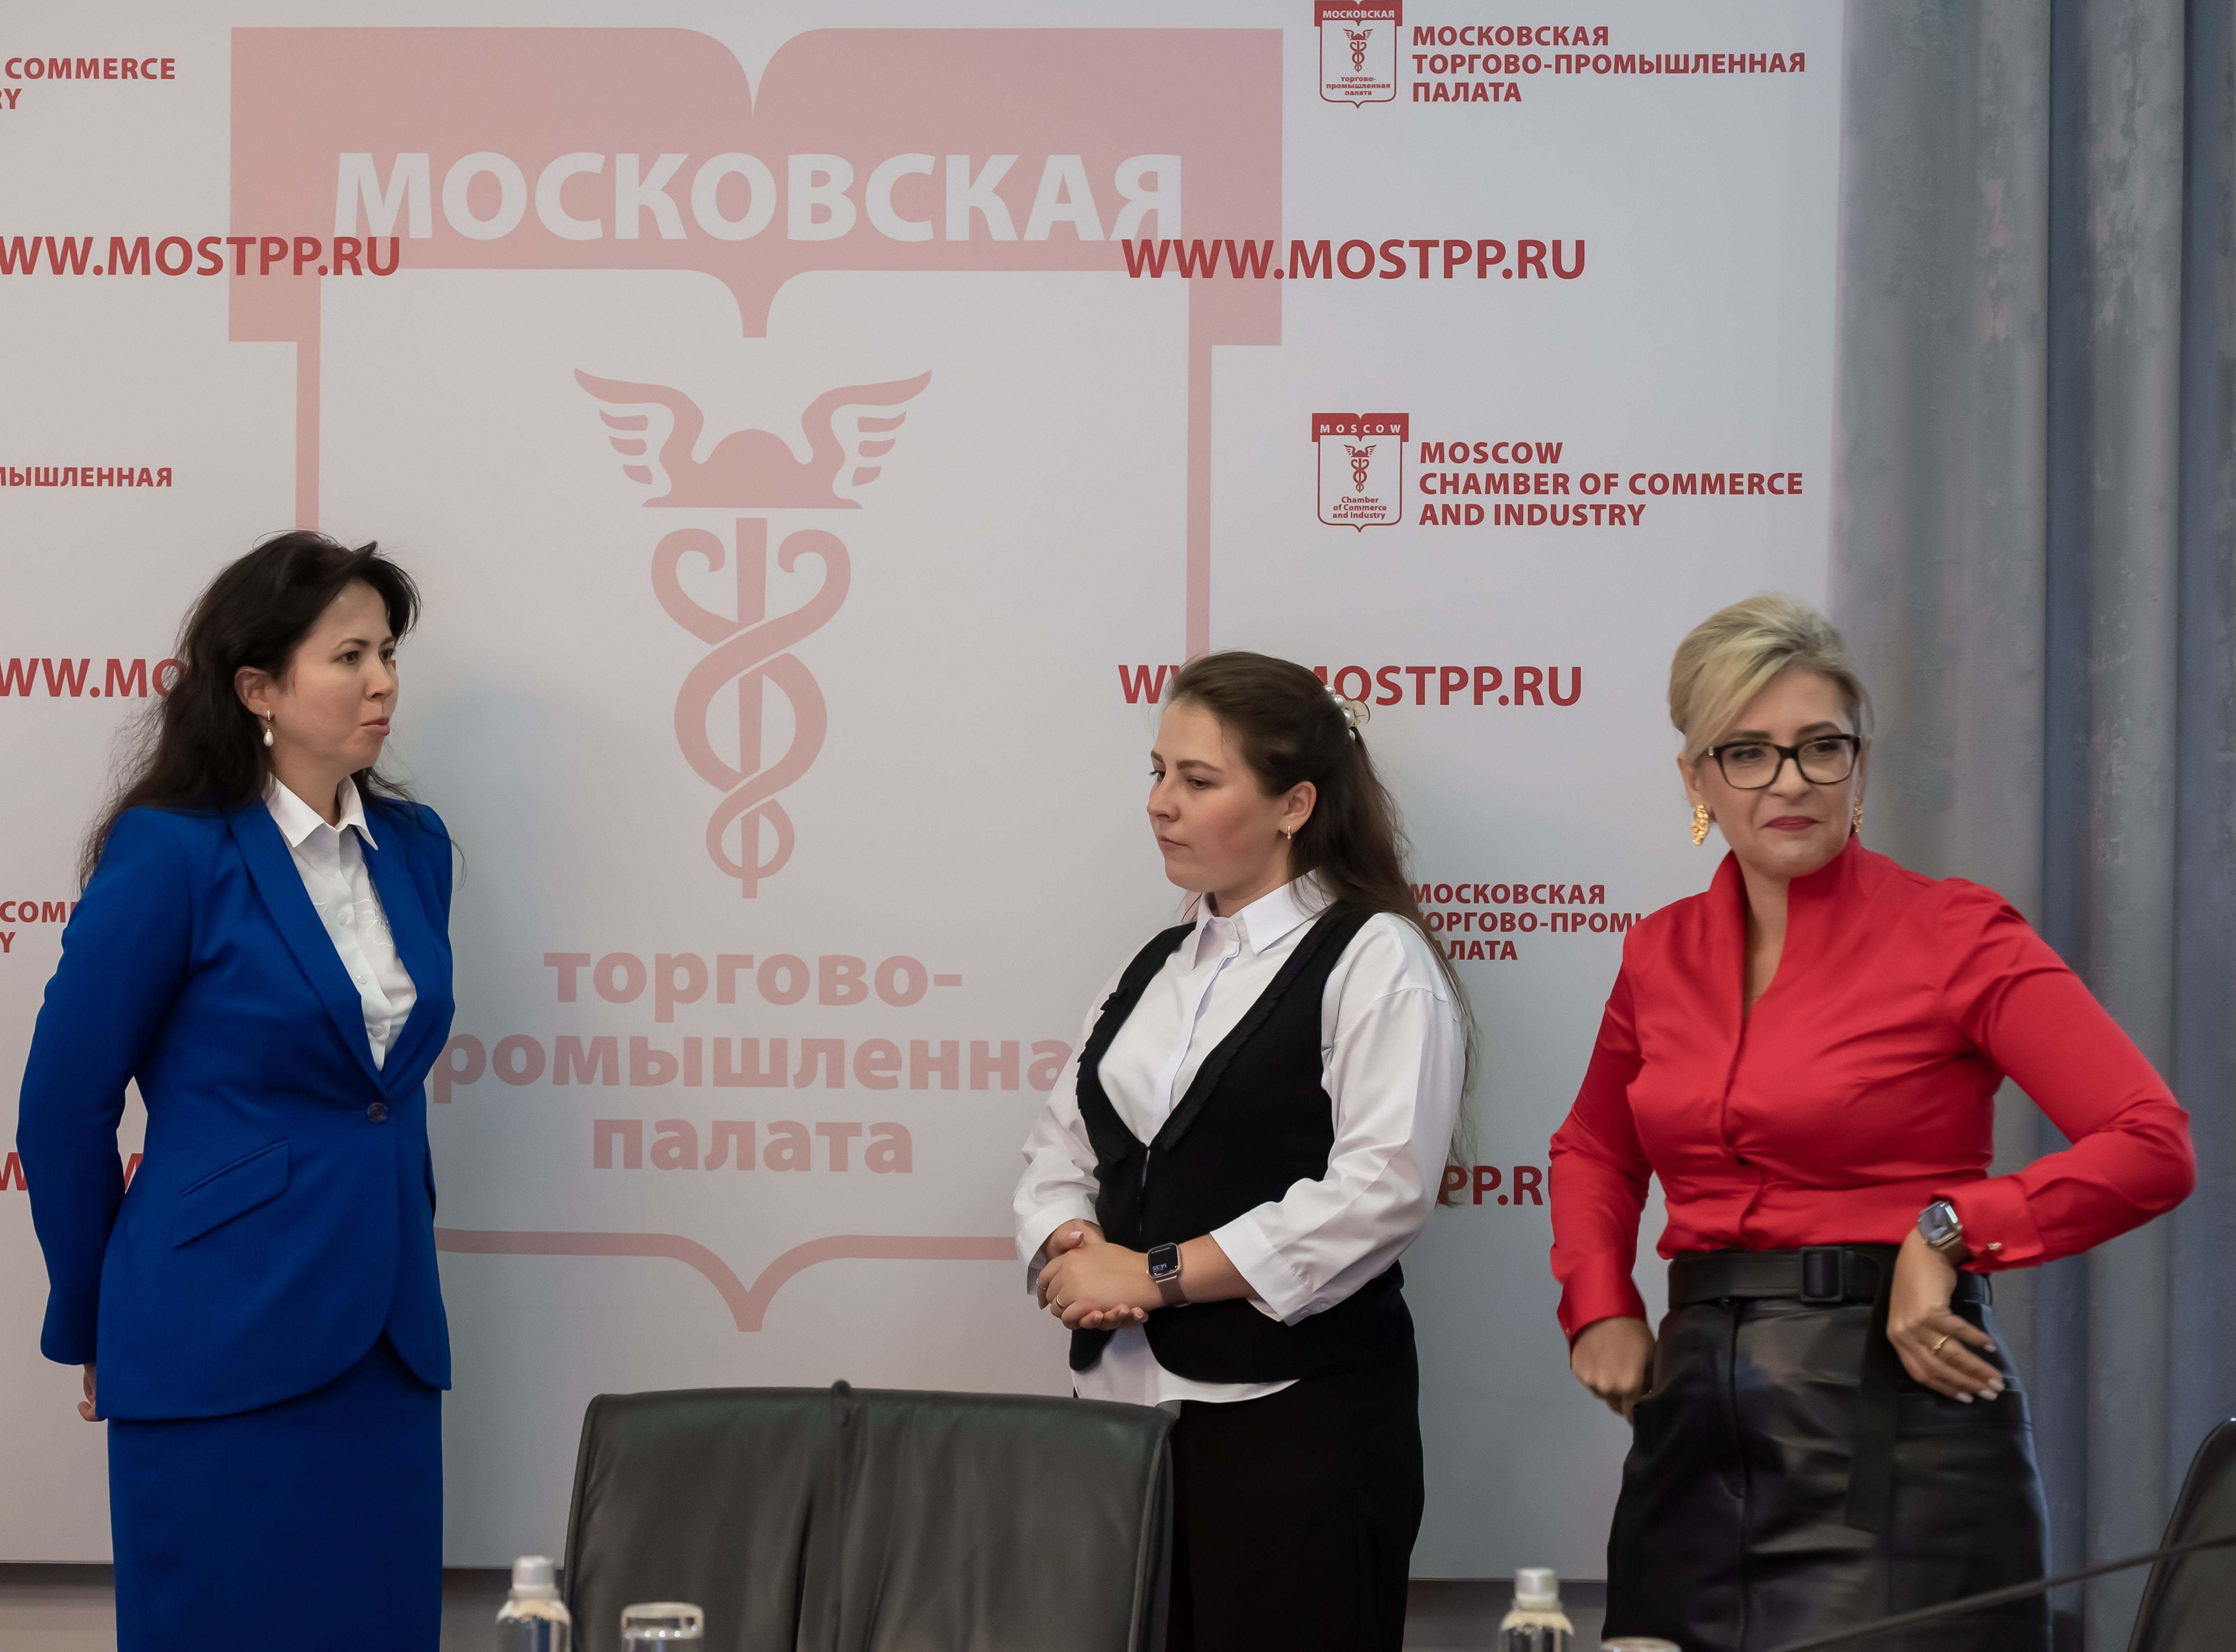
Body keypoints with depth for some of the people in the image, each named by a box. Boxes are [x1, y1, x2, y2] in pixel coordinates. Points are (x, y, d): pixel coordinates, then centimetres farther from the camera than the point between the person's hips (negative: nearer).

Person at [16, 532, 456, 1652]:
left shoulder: (412, 847, 8)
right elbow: (64, 1105, -4)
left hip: (388, 1339, 6)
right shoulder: (172, 853, -10)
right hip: (228, 1347, -6)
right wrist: (91, 1328, 4)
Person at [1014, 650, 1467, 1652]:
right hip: (1123, 1403, 6)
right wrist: (1072, 1248, -7)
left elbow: (1379, 1191, -17)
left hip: (1298, 1415, -6)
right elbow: (1061, 1151, 17)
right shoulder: (1155, 969, 17)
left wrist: (1158, 1274, -15)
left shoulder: (1375, 961, -5)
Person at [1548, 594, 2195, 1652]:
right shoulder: (1662, 953, 9)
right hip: (1698, 1417, 5)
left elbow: (2153, 1148, -13)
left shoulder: (1955, 934, -6)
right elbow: (1593, 1149, 27)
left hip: (1896, 1416, -5)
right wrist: (1598, 1308, 10)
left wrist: (1950, 1229, -19)